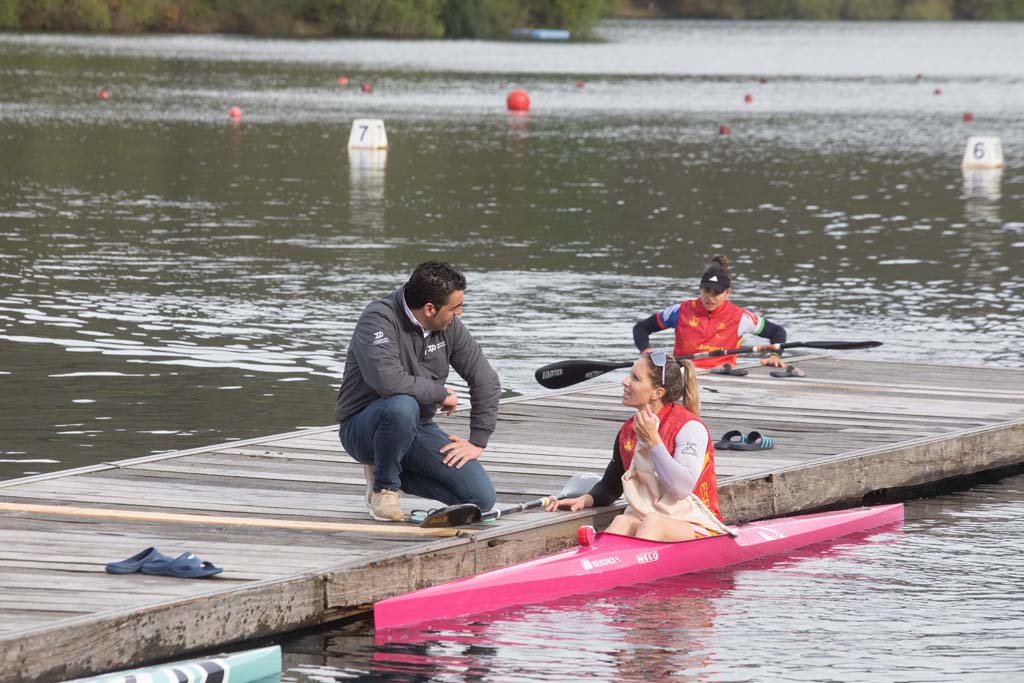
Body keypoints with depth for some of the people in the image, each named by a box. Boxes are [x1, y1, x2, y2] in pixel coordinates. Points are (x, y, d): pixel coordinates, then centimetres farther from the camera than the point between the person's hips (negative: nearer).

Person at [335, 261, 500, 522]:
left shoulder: (449, 326, -1)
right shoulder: (379, 320, -21)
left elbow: (485, 381, 6)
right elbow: (388, 380, -36)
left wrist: (477, 442, -1)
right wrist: (441, 393, -22)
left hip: (417, 429, 6)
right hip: (363, 429, -6)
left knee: (481, 498, -11)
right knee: (402, 406, -42)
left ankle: (393, 472, 12)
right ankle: (383, 486, -13)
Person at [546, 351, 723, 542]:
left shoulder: (690, 427, -9)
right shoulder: (628, 431, 12)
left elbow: (683, 488, -22)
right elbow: (610, 487, 24)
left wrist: (653, 440, -19)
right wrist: (586, 500, 1)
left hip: (695, 527, -5)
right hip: (642, 520, 5)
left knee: (653, 523, -36)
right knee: (622, 522, -28)